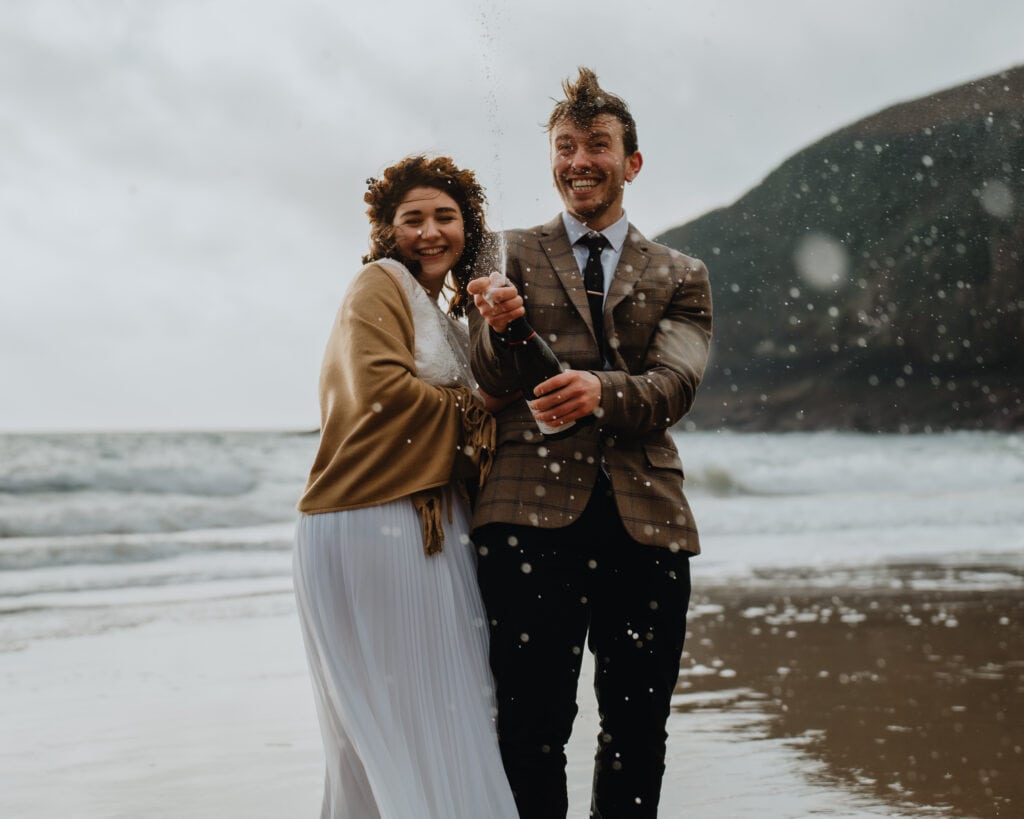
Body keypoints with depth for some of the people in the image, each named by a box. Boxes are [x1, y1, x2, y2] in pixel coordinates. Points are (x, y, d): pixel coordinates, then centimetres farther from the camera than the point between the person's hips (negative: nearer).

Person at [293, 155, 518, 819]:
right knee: (396, 721, -6)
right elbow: (380, 385, -18)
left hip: (436, 532, 9)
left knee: (445, 716, 9)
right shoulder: (380, 283, -2)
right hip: (376, 525, -9)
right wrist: (478, 411, -6)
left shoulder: (451, 321, 23)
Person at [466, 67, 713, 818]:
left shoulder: (680, 276, 15)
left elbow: (677, 384, -1)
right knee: (534, 725, -6)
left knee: (639, 729, 7)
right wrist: (498, 327, -20)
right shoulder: (511, 257, 13)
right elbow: (491, 386, 3)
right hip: (534, 511, -2)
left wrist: (602, 391, -23)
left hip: (645, 520, 2)